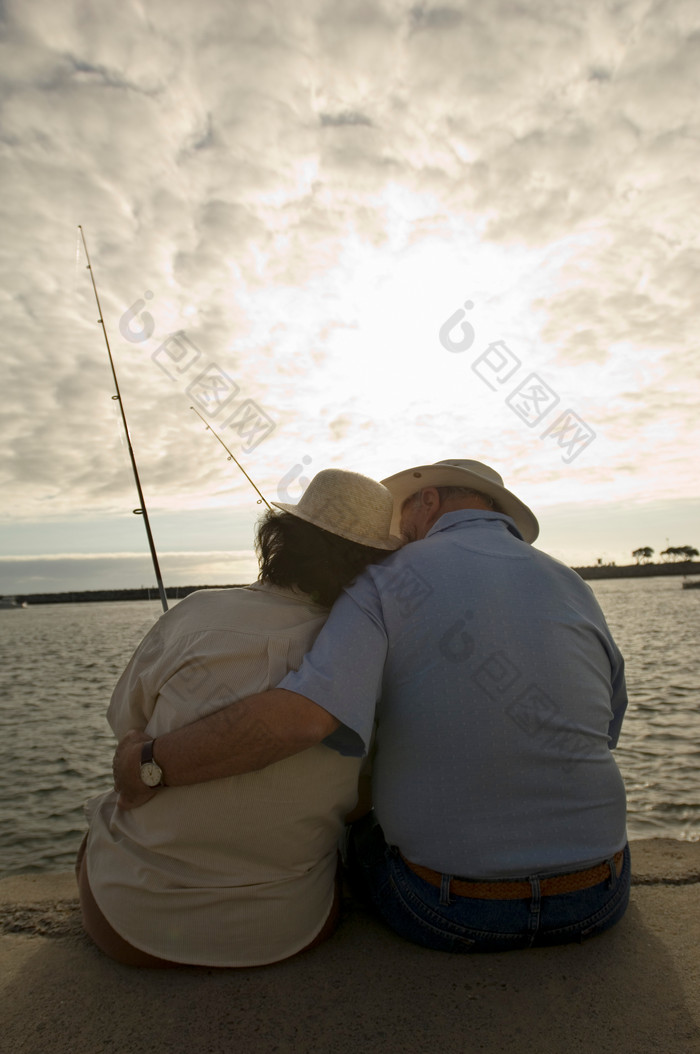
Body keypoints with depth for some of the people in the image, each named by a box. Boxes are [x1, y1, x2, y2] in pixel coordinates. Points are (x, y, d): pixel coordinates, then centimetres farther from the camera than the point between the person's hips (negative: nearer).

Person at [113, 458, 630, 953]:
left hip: (446, 915, -3)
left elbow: (299, 714, -29)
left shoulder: (388, 580, -13)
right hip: (595, 903, 4)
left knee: (363, 827, 28)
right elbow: (602, 736, 10)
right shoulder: (576, 589, 1)